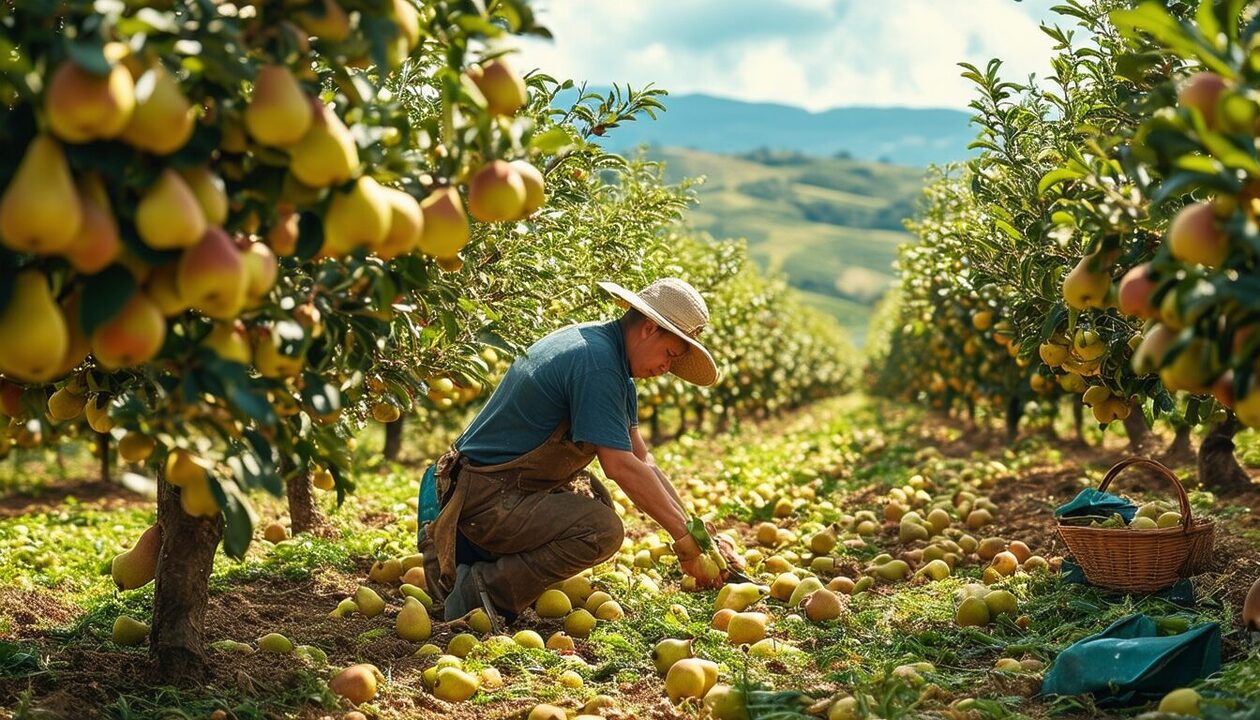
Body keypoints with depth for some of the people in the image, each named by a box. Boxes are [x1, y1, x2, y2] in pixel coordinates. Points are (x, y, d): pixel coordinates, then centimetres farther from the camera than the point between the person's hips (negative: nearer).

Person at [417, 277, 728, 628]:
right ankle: (486, 591, -14)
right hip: (487, 497, -11)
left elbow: (640, 457, 12)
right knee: (603, 529, -21)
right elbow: (620, 466, -22)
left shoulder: (606, 349, 12)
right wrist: (682, 534, -15)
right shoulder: (597, 362, -19)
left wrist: (690, 526, 6)